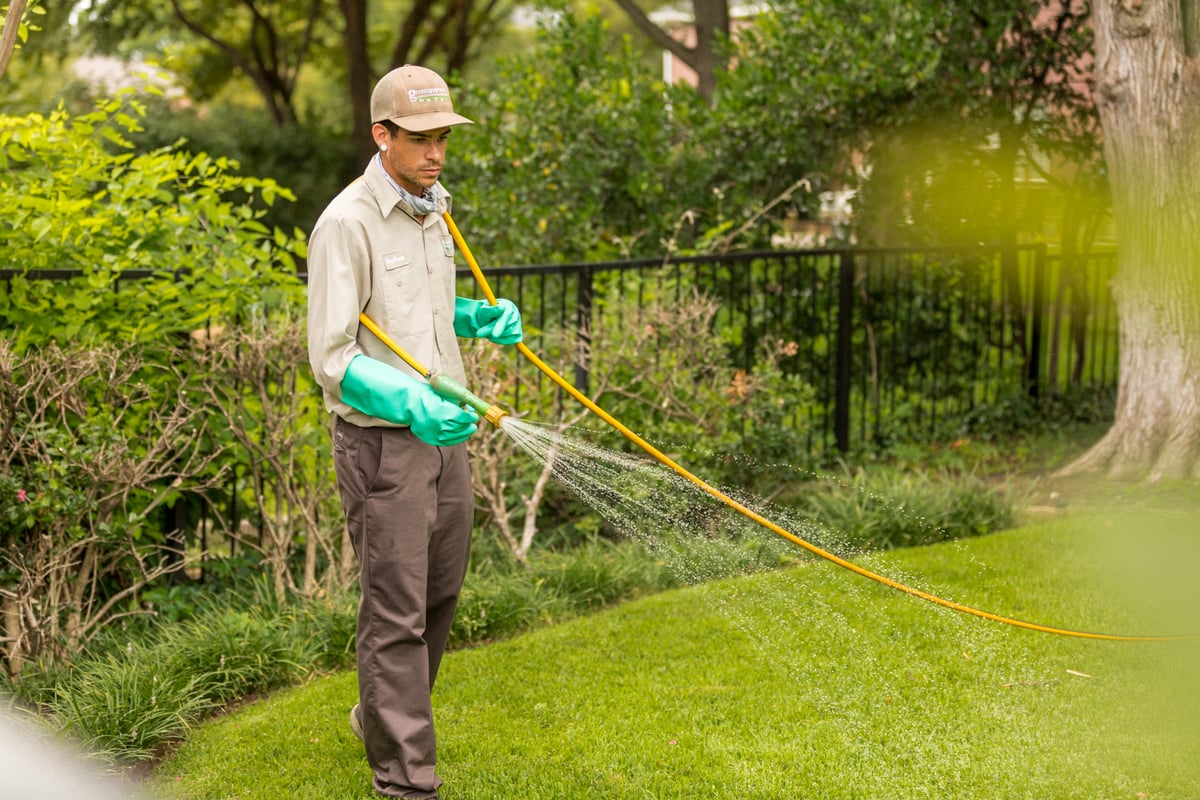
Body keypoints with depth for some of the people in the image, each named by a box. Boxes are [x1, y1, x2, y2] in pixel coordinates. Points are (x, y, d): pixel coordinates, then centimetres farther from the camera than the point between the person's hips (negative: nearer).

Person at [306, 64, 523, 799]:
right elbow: (332, 358, -19)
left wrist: (482, 318, 8)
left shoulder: (433, 211, 11)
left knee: (440, 594, 16)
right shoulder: (347, 224, -16)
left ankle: (384, 719, 37)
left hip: (445, 432, 8)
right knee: (396, 611, -4)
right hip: (383, 441, -8)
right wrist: (410, 402, -32)